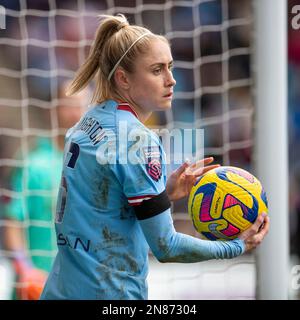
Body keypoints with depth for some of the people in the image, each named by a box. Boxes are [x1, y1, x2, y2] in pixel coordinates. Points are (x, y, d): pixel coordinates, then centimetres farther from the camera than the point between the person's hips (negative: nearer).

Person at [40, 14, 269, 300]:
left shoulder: (88, 122, 6)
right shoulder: (138, 140, -17)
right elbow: (165, 247, -15)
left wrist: (164, 194, 5)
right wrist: (238, 247, -4)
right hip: (108, 293, -8)